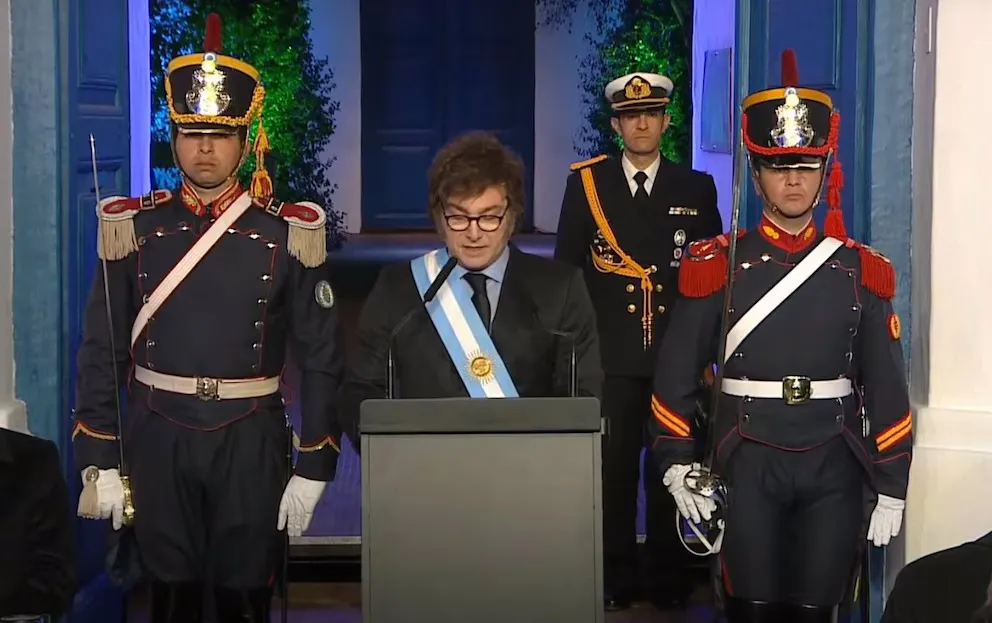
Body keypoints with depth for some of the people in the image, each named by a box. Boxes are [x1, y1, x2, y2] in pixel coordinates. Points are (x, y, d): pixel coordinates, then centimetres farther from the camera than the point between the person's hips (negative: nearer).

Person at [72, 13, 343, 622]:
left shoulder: (289, 232, -2)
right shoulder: (134, 227, 2)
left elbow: (320, 357, -1)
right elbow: (102, 350, 4)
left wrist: (313, 469, -4)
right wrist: (98, 460, 0)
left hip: (252, 440, -1)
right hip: (159, 437, 1)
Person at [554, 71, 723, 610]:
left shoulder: (696, 189, 7)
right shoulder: (586, 184, 5)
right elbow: (565, 271, 6)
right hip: (609, 357, -1)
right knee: (614, 470, 3)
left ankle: (670, 583, 16)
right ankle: (616, 581, 13)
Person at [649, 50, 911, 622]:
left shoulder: (861, 270, 4)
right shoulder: (718, 266, 0)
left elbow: (886, 384, 4)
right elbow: (677, 372, 2)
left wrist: (892, 486, 1)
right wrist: (676, 464, -4)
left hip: (834, 468, 1)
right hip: (749, 466, -1)